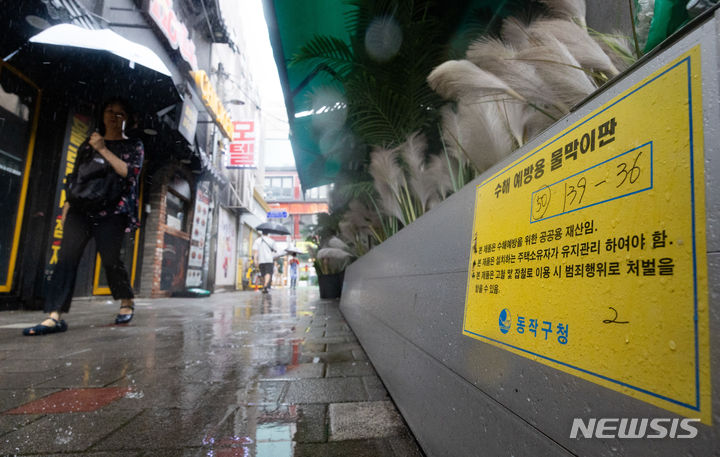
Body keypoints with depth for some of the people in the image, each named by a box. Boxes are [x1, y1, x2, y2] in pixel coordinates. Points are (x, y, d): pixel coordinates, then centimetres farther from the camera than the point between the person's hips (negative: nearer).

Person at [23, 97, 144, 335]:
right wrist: (67, 205, 14)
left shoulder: (134, 145, 10)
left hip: (113, 211, -4)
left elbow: (129, 172, -8)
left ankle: (127, 302, 14)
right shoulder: (88, 144, 21)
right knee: (67, 256, -9)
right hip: (81, 208, 4)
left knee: (109, 258, -10)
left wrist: (103, 149, -13)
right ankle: (55, 316, -13)